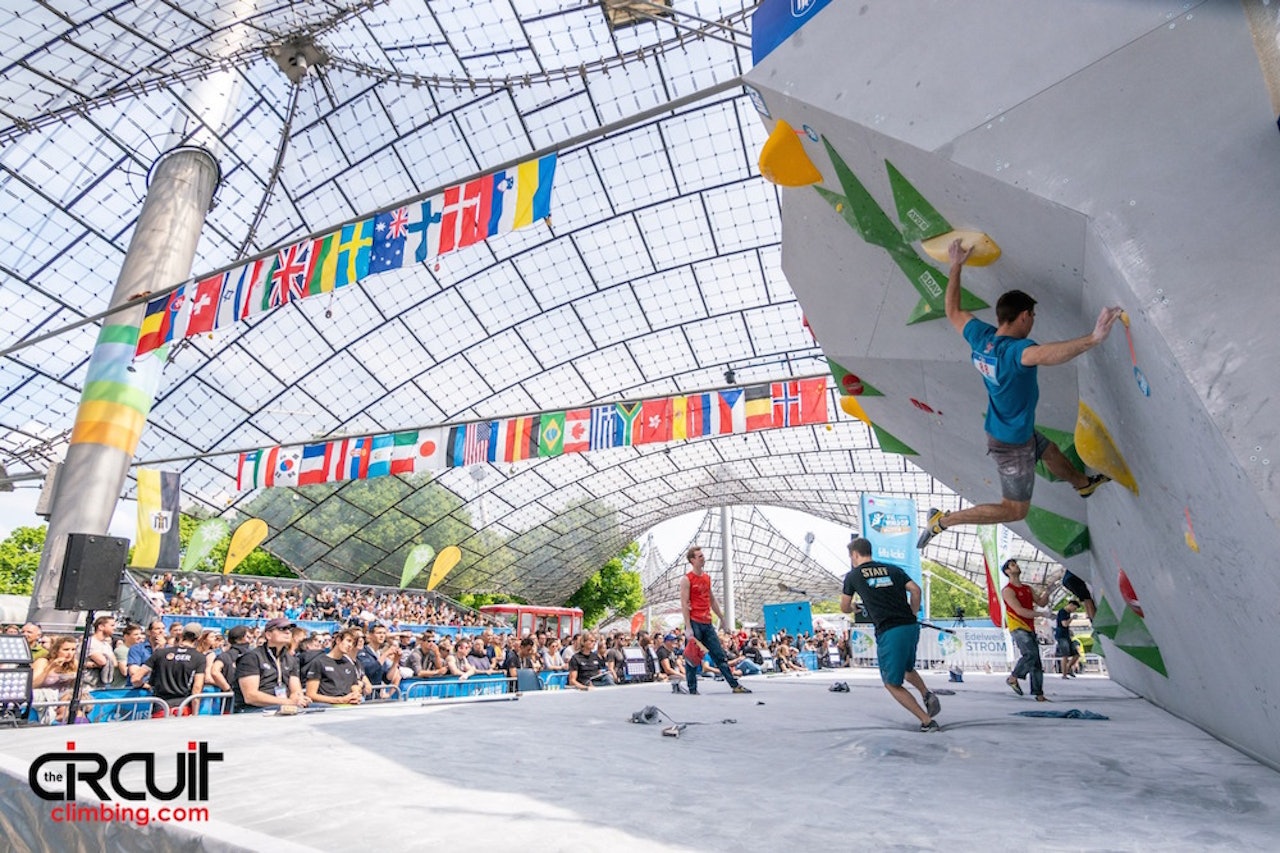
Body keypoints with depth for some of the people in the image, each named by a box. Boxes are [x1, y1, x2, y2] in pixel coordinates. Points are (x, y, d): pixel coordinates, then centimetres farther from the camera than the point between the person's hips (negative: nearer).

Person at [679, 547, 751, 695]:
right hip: (694, 623, -7)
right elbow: (684, 604, -12)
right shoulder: (686, 579, -7)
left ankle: (735, 685, 11)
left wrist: (723, 619, 19)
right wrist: (688, 627, -18)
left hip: (707, 623, 7)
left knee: (720, 655, 8)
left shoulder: (707, 577, 15)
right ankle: (692, 689, 8)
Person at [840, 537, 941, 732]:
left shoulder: (853, 575, 7)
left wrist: (853, 608, 39)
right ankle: (927, 694, 8)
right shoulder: (892, 569, 16)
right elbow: (915, 589, 6)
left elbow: (844, 608, 16)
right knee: (907, 669, 31)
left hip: (889, 632, -5)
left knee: (892, 683, 11)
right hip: (911, 627, 5)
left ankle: (927, 721, 5)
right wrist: (912, 615, 18)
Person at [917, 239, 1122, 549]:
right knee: (1014, 510, 7)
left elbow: (953, 310, 5)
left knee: (1050, 452, 35)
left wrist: (956, 266, 10)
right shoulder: (1015, 350, -34)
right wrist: (1093, 338, -67)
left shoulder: (980, 335, -11)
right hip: (1011, 443, -9)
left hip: (1002, 427, 9)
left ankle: (1084, 483, 63)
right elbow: (1044, 354, -57)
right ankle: (943, 520, 6)